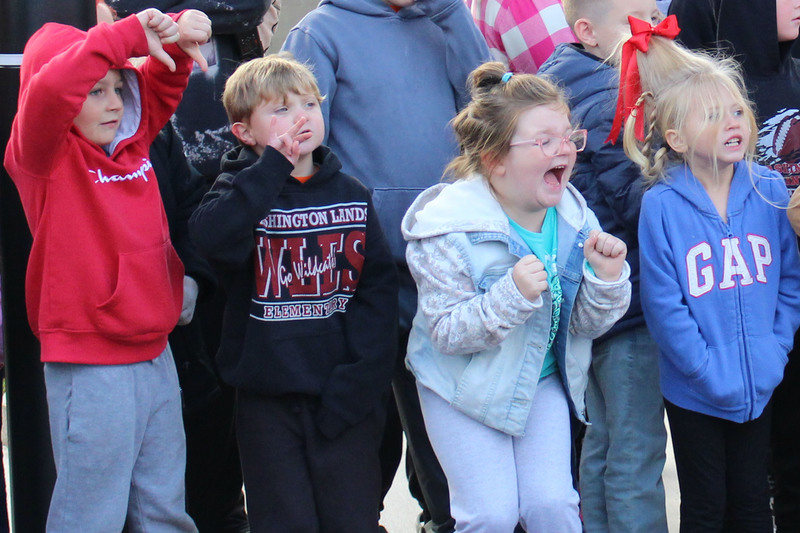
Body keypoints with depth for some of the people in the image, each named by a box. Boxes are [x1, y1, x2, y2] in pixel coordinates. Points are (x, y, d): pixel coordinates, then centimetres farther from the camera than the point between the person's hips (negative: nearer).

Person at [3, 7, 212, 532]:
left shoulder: (133, 139, 7)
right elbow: (47, 90, -30)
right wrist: (130, 34, -30)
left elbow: (163, 81, 18)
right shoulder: (44, 156, -11)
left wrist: (179, 36, -4)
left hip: (154, 354, 7)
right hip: (90, 365, -7)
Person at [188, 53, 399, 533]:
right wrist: (272, 167, -18)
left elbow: (380, 286, 2)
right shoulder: (242, 188, 0)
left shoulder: (351, 194, 7)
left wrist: (360, 377, -9)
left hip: (345, 398, 2)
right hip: (268, 397, -2)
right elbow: (212, 238, -24)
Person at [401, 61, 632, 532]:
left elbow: (584, 325, 0)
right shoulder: (450, 229, -22)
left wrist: (606, 278, -21)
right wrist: (512, 295, -37)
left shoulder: (574, 217, -6)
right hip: (465, 385, -4)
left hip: (541, 379, 4)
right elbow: (446, 331, -24)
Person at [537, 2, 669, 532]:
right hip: (630, 300, -10)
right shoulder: (610, 102, -18)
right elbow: (638, 200, -23)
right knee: (637, 455, -3)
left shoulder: (578, 88, 12)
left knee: (602, 441, 19)